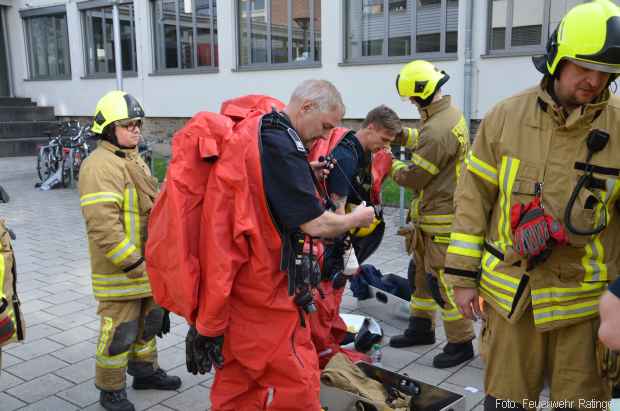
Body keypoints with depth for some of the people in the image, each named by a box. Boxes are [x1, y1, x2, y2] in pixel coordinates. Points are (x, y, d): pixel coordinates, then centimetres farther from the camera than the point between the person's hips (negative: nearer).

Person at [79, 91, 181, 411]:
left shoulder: (134, 160, 15)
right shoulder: (101, 165, -18)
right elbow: (102, 224, -27)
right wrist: (131, 262, -24)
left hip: (148, 266, 10)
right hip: (120, 270, -10)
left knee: (149, 321, 22)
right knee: (119, 331, 2)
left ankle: (145, 370, 40)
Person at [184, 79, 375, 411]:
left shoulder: (250, 131, 10)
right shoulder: (280, 145, -19)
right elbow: (315, 224, -18)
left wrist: (307, 175, 11)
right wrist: (356, 218, 0)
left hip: (232, 283, 10)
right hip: (265, 293, -10)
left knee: (237, 383, 19)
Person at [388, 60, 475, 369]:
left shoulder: (437, 130, -26)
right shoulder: (451, 112, 6)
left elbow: (413, 177, -18)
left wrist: (392, 165, 1)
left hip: (442, 219, -10)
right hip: (432, 215, 10)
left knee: (444, 281, -1)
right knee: (421, 271, 19)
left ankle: (460, 344, 12)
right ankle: (421, 328, 33)